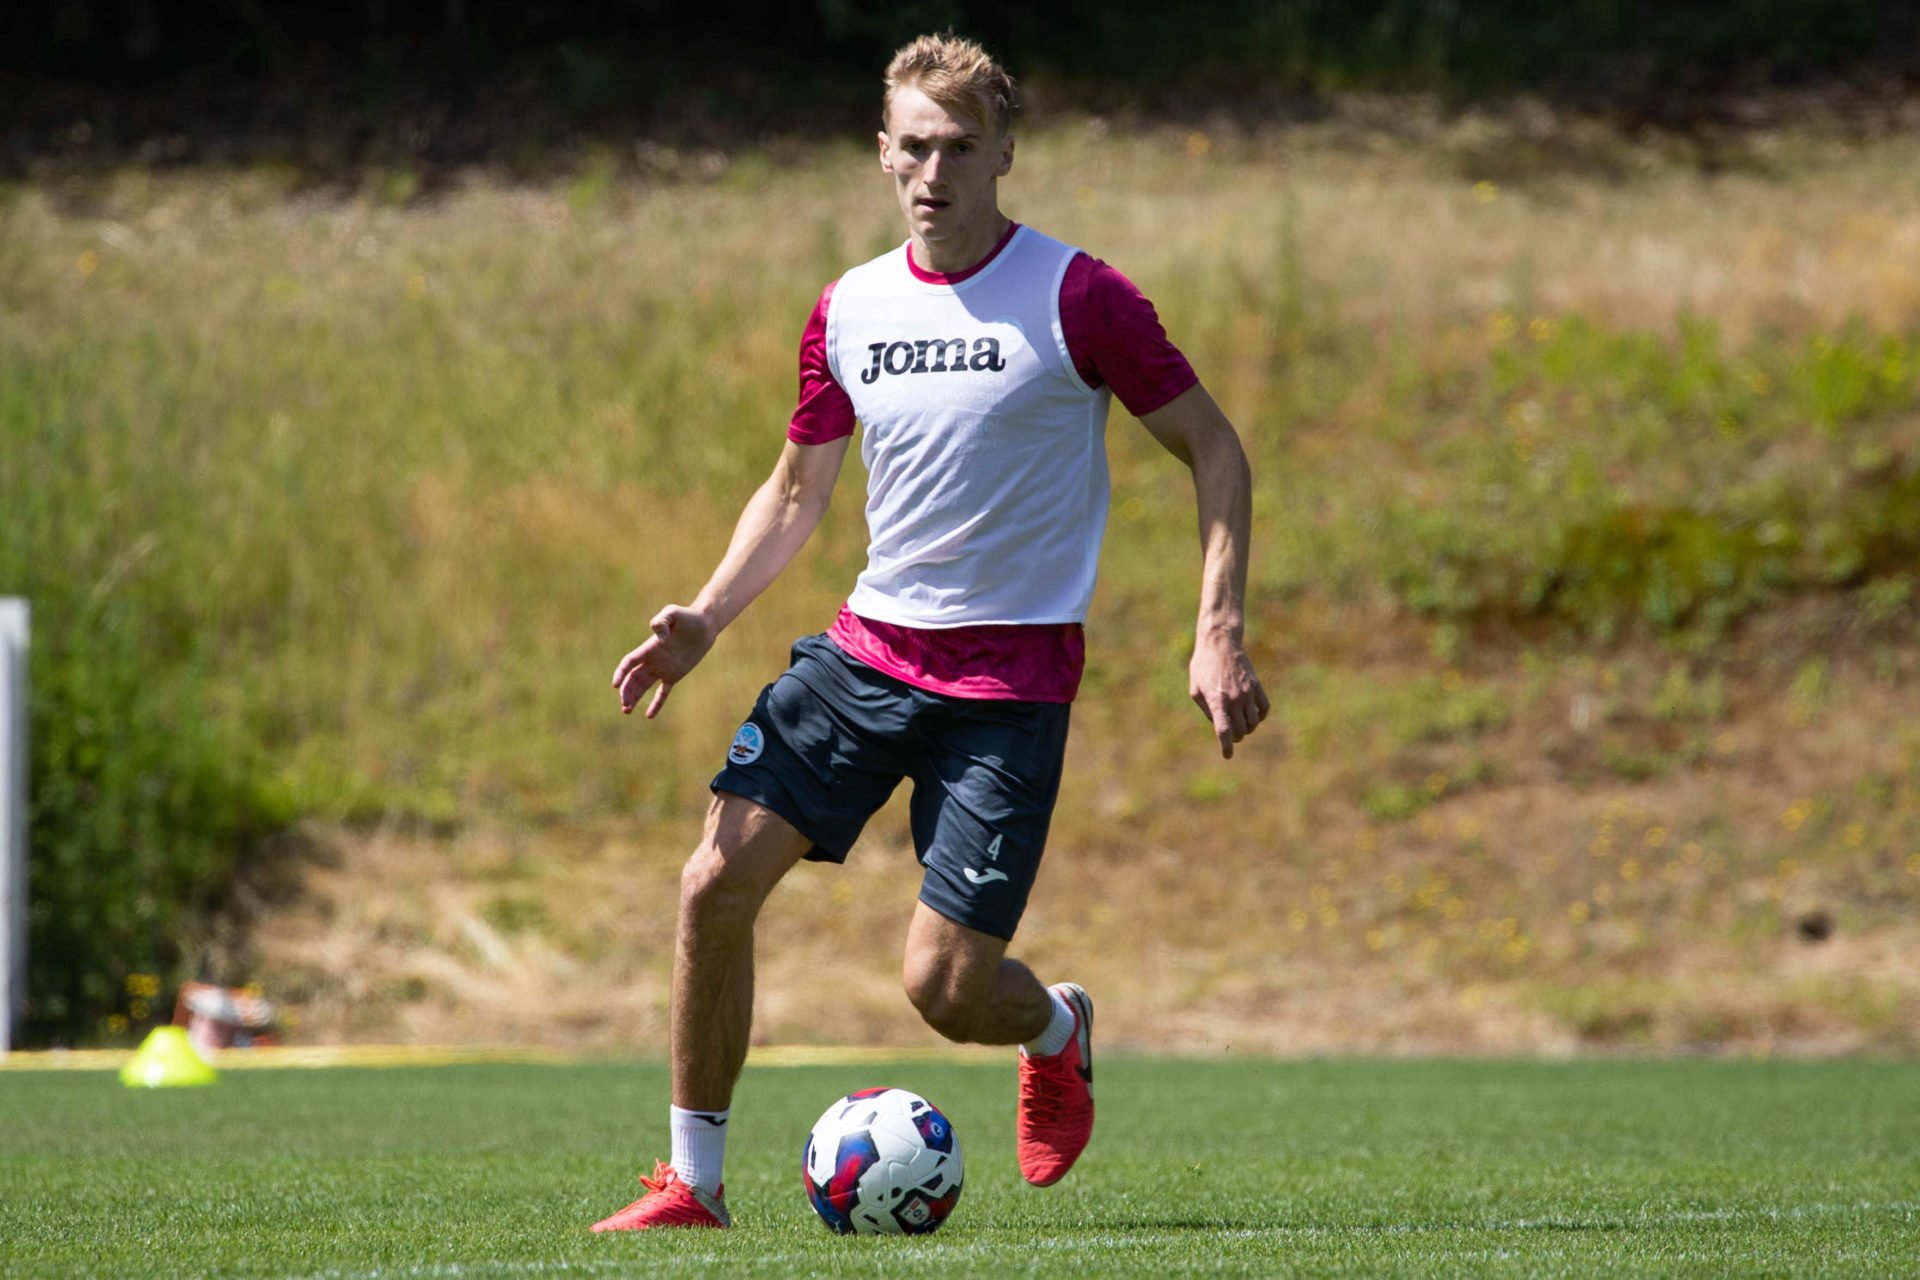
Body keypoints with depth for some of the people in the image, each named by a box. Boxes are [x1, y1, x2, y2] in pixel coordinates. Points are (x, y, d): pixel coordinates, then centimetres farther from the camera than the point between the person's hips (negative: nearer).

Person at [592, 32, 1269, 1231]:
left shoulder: (1075, 298, -9)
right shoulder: (847, 311, 7)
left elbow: (1215, 449, -4)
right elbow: (797, 489, 19)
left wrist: (1219, 630, -14)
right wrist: (707, 617, 4)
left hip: (1013, 674, -5)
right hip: (869, 643, 5)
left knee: (946, 987, -10)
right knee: (716, 882, -10)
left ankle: (1057, 1029, 27)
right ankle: (693, 1181, 4)